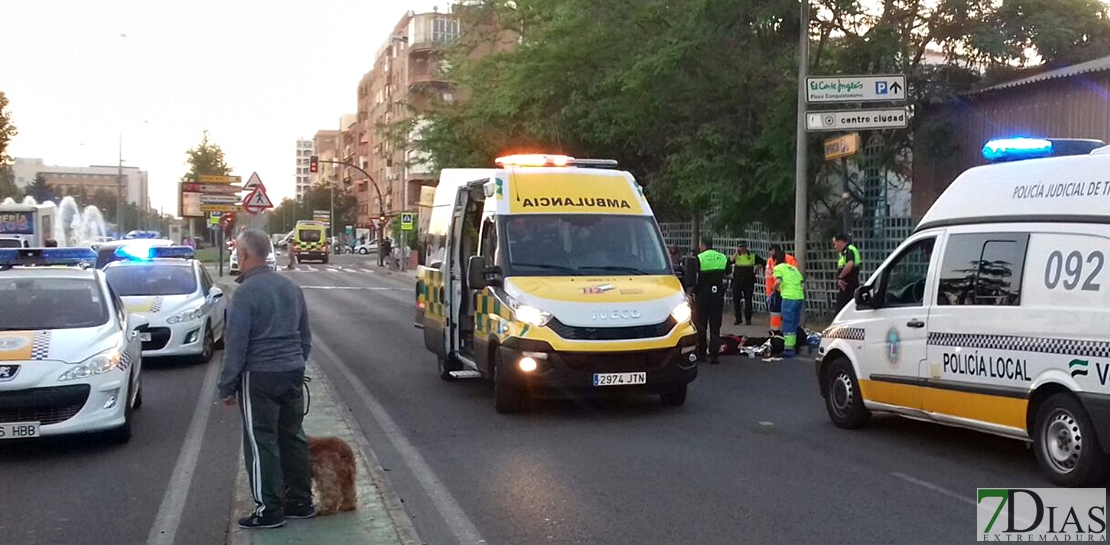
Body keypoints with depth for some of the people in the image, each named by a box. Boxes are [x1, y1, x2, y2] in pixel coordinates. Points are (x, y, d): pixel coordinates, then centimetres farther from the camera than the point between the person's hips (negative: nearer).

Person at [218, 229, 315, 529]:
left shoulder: (247, 291, -14)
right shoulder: (291, 287, 9)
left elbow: (236, 344, -14)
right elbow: (305, 336, 17)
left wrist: (227, 386, -7)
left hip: (260, 376, -7)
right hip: (293, 372, 7)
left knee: (261, 443, 1)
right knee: (293, 437, 14)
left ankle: (270, 510, 5)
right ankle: (301, 502, 20)